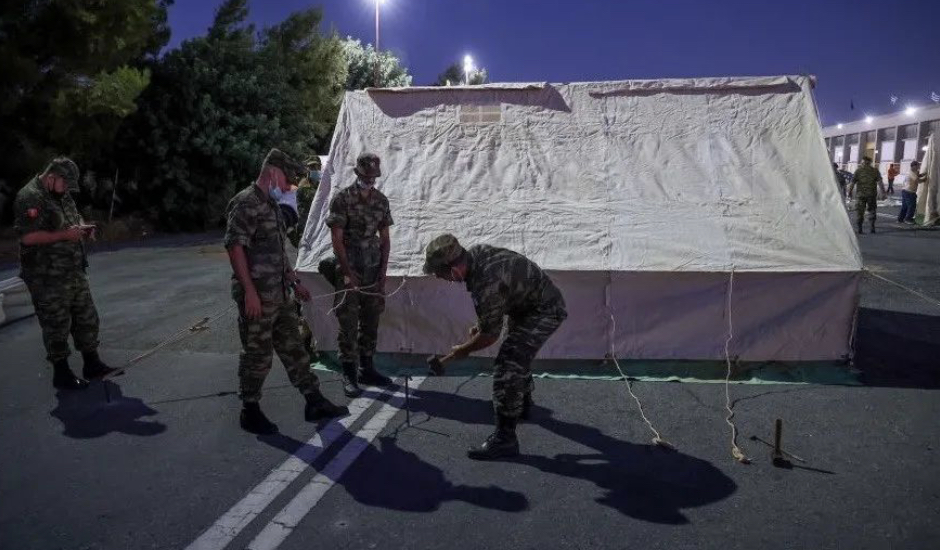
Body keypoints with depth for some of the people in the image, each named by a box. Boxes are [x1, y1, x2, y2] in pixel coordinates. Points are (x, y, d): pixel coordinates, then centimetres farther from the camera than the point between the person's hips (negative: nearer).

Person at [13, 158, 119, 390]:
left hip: (74, 272, 9)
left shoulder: (63, 197, 14)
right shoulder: (30, 198, -15)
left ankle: (92, 364, 23)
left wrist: (83, 229, 6)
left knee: (87, 318, 12)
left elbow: (74, 220, 28)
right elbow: (28, 237, -23)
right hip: (48, 277, -9)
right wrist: (64, 235, -24)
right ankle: (61, 373, 12)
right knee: (57, 324, 1)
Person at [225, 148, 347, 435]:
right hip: (257, 297, -9)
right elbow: (235, 246, -19)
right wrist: (250, 291, -23)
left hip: (280, 295, 9)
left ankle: (314, 402, 20)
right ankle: (250, 412, 17)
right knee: (257, 354, 2)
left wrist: (294, 281, 24)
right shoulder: (246, 202, -12)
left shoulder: (271, 205, 17)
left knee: (293, 348, 12)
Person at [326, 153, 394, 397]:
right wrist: (348, 273, -13)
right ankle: (349, 374, 5)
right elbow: (337, 239, -9)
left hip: (373, 270, 5)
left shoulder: (381, 200, 8)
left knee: (371, 321, 10)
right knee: (348, 322, -3)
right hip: (349, 269, -5)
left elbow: (385, 238, 11)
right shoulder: (342, 199, -6)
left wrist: (383, 272, 3)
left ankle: (367, 369, 21)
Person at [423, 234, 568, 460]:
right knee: (518, 354, 28)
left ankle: (505, 438, -9)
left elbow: (489, 335, -20)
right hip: (529, 300, 10)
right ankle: (523, 404, 51)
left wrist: (463, 350, -3)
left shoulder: (486, 286, -36)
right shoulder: (476, 252, -10)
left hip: (544, 311, -10)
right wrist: (479, 325, 11)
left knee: (507, 366, -16)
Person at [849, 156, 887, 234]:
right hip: (871, 194, 1)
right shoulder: (875, 171, 3)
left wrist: (850, 192, 4)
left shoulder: (858, 171, 0)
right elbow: (880, 183, -6)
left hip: (860, 194, -1)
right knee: (872, 210, 17)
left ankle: (860, 229, 1)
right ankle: (872, 226, 7)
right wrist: (883, 193, -7)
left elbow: (852, 183, -5)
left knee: (859, 211, 4)